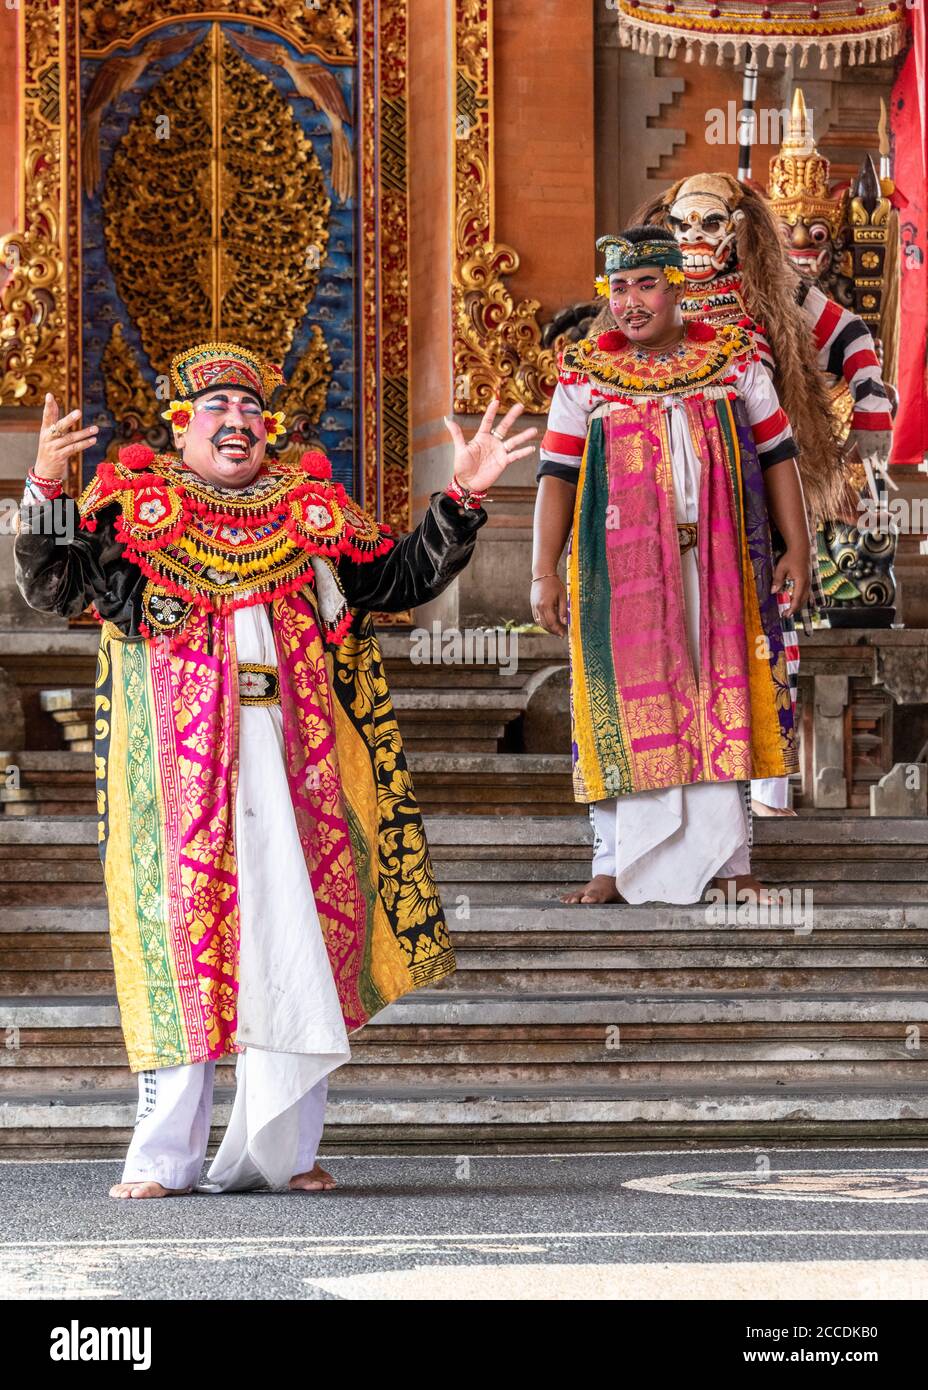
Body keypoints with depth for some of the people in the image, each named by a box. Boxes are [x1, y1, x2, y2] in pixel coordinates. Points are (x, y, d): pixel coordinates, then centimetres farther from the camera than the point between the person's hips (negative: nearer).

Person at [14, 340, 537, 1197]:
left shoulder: (312, 513, 15)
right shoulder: (132, 509, 7)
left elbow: (406, 579, 19)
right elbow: (50, 587, -5)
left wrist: (463, 499, 7)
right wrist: (47, 488, -20)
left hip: (294, 768, 3)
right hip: (178, 765, -2)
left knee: (292, 942, 0)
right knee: (181, 933, -4)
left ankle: (277, 1149, 7)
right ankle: (165, 1153, -1)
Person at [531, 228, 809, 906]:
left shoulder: (734, 359, 6)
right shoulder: (586, 372, 4)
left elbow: (778, 456, 9)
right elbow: (557, 474, 3)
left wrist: (797, 548, 3)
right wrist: (544, 573, -3)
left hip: (719, 564, 1)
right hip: (622, 566, -1)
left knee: (724, 703, 1)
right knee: (625, 704, -2)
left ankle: (729, 859, 8)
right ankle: (616, 865, 3)